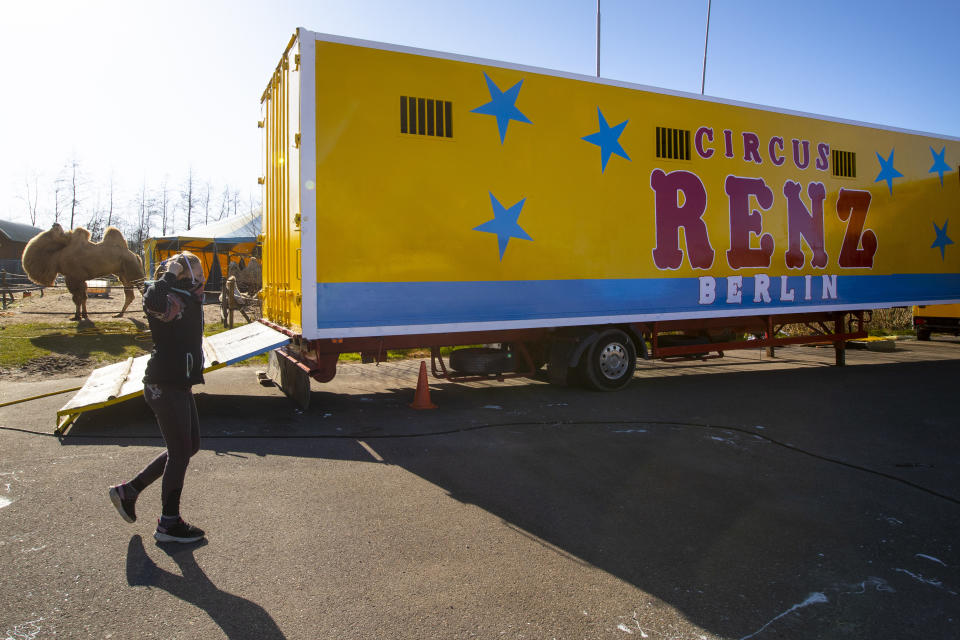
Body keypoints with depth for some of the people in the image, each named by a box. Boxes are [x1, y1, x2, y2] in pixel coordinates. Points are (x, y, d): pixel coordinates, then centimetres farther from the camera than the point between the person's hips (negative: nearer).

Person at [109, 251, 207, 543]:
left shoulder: (187, 301, 12)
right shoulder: (171, 303, -18)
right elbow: (153, 302, -40)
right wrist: (168, 275, -27)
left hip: (178, 384, 10)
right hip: (166, 386, -10)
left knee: (189, 446, 18)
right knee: (181, 452, 0)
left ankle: (128, 490, 27)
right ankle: (169, 524, 15)